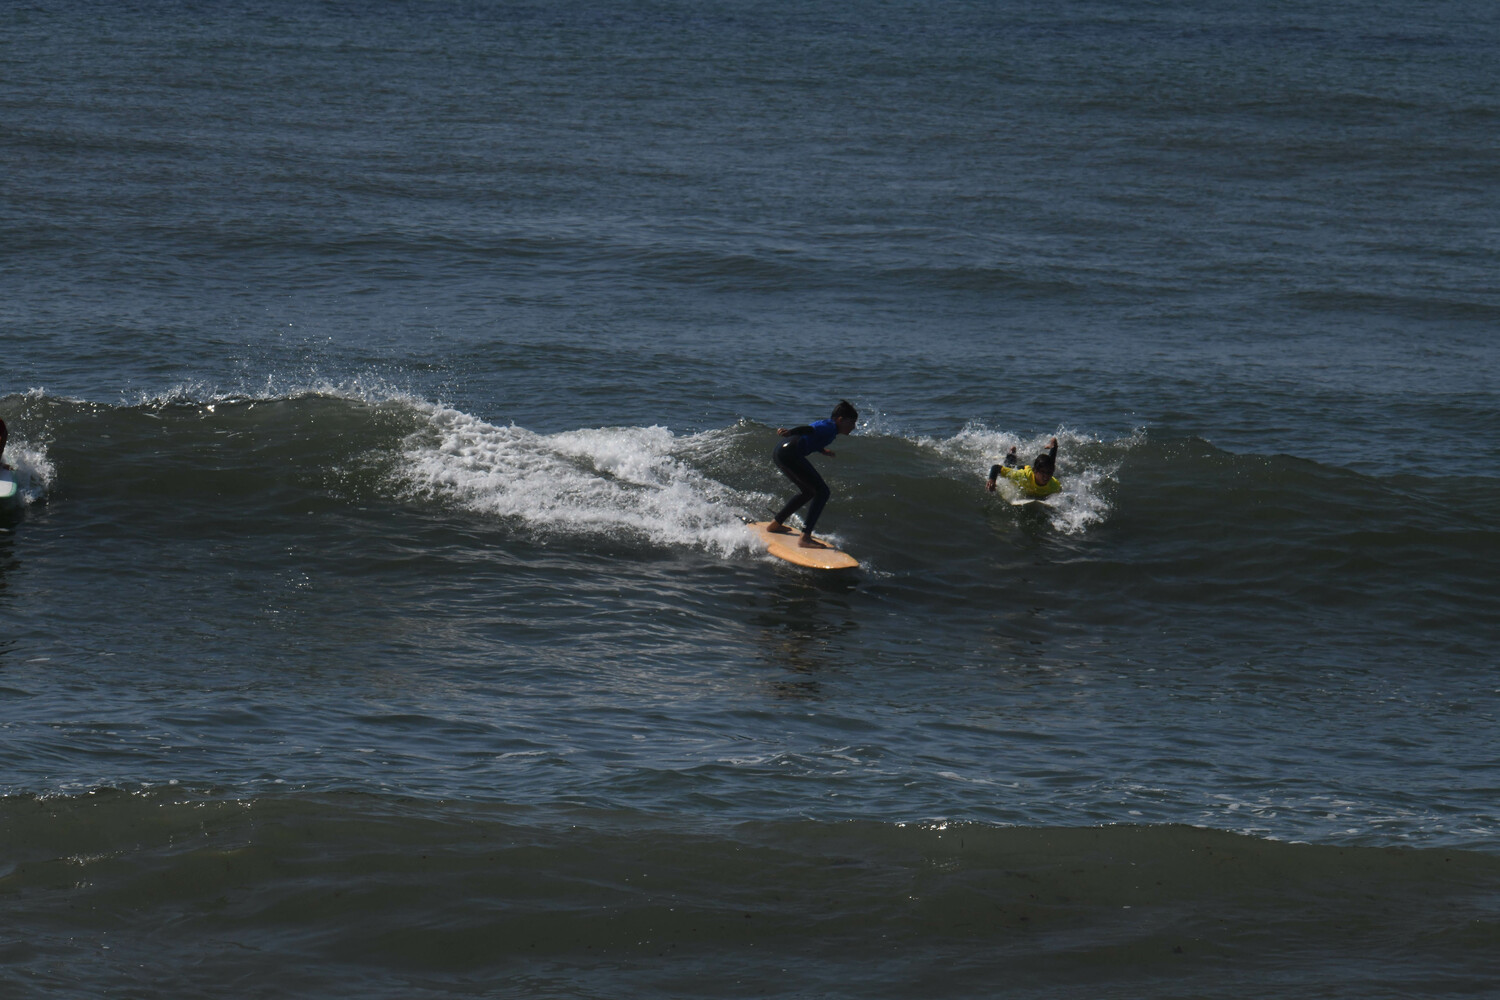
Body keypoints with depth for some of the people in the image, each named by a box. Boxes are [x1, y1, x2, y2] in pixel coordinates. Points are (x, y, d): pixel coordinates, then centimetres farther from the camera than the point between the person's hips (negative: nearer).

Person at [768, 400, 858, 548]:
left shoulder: (825, 424, 26)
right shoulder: (830, 427, -3)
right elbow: (810, 430, -22)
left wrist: (823, 450, 54)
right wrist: (789, 432, -38)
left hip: (778, 453, 11)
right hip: (790, 454, -11)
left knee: (807, 492, 28)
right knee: (822, 492, -9)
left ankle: (775, 525, 37)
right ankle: (805, 538, -16)